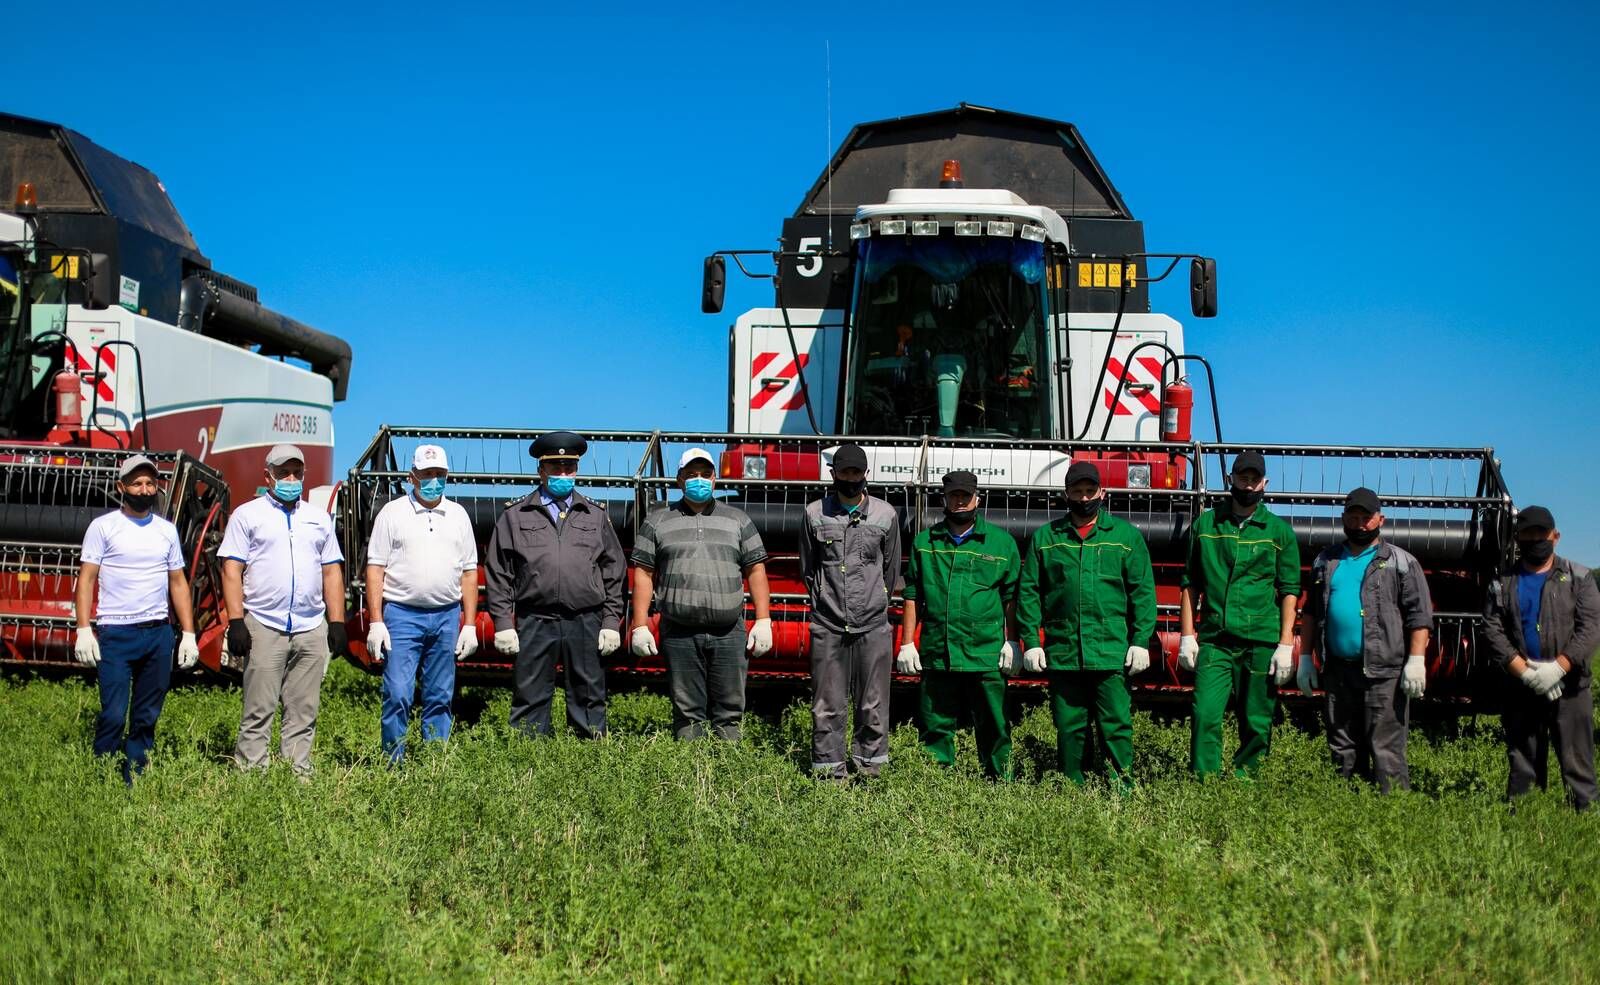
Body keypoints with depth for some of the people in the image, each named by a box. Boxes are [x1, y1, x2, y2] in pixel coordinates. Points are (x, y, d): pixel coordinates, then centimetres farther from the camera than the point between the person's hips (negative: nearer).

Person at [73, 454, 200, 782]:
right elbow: (86, 579, -2)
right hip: (115, 633, -4)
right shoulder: (103, 526, 0)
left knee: (146, 718, 7)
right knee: (113, 715, -8)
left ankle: (134, 784, 16)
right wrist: (83, 629, -12)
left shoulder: (167, 530, 11)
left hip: (159, 633, 4)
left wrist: (189, 634, 7)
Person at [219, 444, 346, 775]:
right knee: (259, 711, -3)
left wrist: (337, 622, 8)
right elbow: (232, 570, -1)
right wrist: (236, 621, -11)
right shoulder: (247, 515, 5)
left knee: (304, 713, 5)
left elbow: (331, 571, 16)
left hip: (312, 629, 4)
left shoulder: (319, 517, 17)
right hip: (264, 627, -4)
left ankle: (298, 775, 10)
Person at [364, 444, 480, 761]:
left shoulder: (458, 515, 12)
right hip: (402, 615, -3)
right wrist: (375, 622, -8)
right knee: (397, 695, -8)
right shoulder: (392, 513, 3)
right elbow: (375, 569, 0)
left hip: (447, 617, 3)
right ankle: (394, 765, 1)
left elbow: (469, 573, 12)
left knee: (440, 698, 7)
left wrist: (470, 625, 6)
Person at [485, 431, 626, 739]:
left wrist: (611, 622, 4)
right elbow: (498, 574, 6)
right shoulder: (515, 516, 9)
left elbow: (614, 572, 12)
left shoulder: (596, 515, 14)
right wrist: (503, 624, -2)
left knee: (589, 699, 5)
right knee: (530, 701, 3)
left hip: (586, 623, 1)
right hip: (534, 623, -1)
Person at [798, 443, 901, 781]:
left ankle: (869, 764, 16)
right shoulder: (815, 513, 4)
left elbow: (891, 572, 14)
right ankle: (829, 770, 11)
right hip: (828, 626, 0)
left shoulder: (886, 515, 4)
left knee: (873, 704, 4)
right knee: (828, 705, 3)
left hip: (873, 626, 0)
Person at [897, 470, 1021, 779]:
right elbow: (912, 596, 10)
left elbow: (1012, 597, 7)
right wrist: (907, 644, 5)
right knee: (935, 727, 7)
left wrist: (1012, 642, 0)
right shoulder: (924, 542, 10)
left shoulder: (1002, 542, 5)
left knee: (993, 727, 5)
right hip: (937, 656, 2)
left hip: (987, 657, -2)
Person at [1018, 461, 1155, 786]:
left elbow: (1143, 592, 4)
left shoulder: (1127, 535, 6)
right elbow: (1029, 592, 8)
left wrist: (1141, 641, -3)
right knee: (1069, 727, 8)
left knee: (1116, 723, -3)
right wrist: (1031, 642, 1)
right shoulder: (1045, 537, 9)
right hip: (1062, 651, 2)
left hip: (1112, 651, -2)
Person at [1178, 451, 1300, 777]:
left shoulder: (1279, 531, 6)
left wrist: (1286, 644, -3)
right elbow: (1190, 583, 11)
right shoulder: (1205, 524, 9)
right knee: (1205, 716, -9)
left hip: (1262, 642, 0)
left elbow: (1289, 590, 5)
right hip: (1214, 640, 0)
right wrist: (1187, 635, 4)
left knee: (1256, 724, 4)